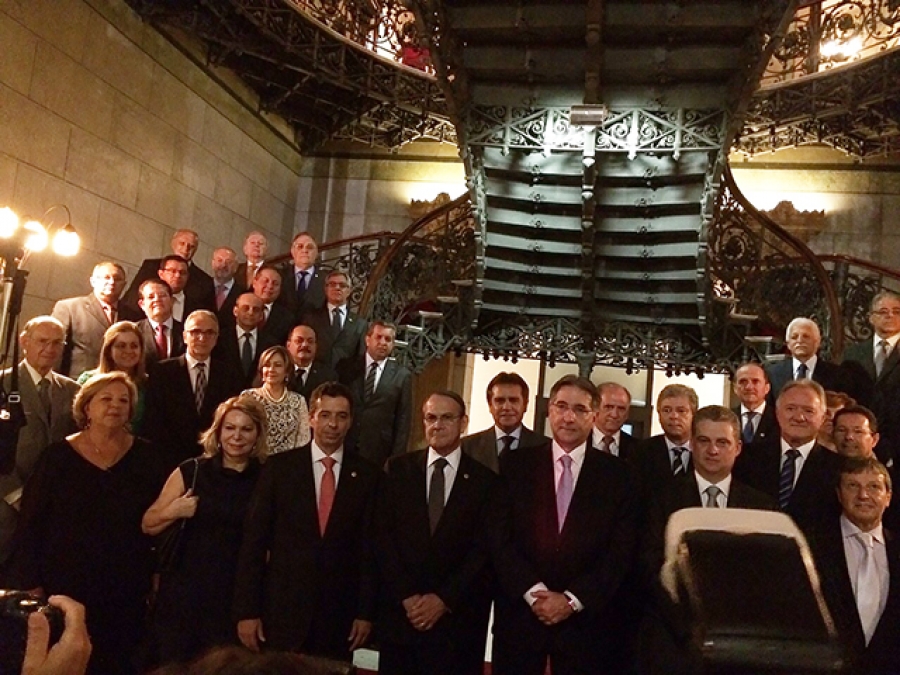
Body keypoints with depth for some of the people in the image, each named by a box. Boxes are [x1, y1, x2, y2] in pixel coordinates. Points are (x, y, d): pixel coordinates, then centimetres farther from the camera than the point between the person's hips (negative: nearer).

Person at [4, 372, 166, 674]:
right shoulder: (58, 456, -4)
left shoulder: (145, 456, 0)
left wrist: (157, 573, 0)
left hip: (126, 587, 1)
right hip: (66, 584, -1)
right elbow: (31, 522, -3)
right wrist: (28, 581, -6)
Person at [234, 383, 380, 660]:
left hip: (339, 612, 1)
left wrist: (366, 611, 0)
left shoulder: (367, 475, 0)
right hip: (282, 607, 0)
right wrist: (247, 610, -5)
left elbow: (369, 546, 2)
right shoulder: (279, 467, -2)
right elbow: (254, 540, -3)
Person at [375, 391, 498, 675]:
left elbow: (483, 550, -3)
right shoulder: (397, 469, 4)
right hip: (399, 610, 1)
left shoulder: (486, 480, 0)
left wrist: (445, 599, -9)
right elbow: (383, 536, 0)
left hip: (458, 615, -1)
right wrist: (406, 596, -8)